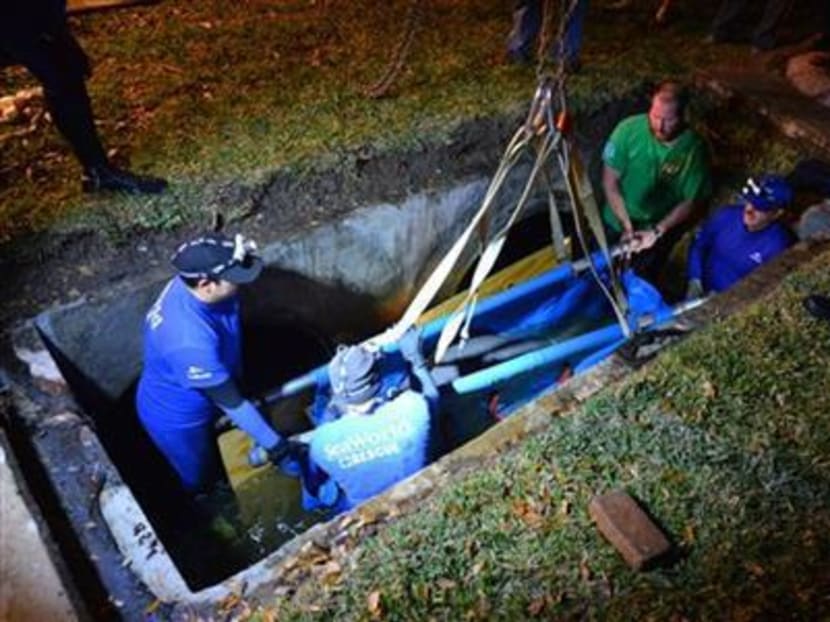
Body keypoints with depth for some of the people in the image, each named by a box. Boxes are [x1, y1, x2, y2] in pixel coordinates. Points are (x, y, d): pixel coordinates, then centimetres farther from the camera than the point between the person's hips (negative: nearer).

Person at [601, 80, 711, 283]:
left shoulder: (693, 149, -23)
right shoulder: (628, 129, -23)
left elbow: (690, 201, -13)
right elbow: (610, 181, -15)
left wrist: (656, 231, -21)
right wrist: (627, 225, -18)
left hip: (662, 229, -1)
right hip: (617, 223, 1)